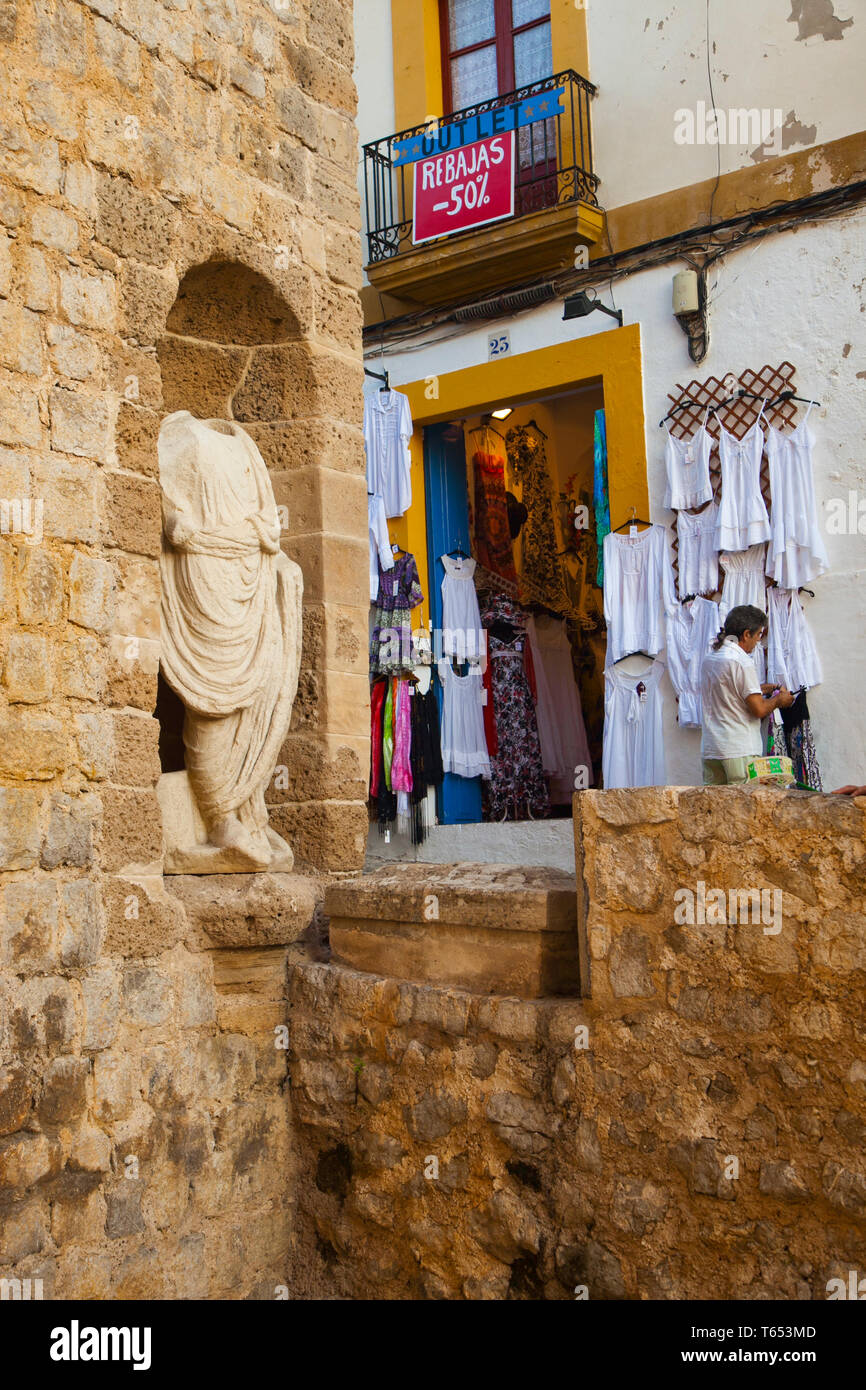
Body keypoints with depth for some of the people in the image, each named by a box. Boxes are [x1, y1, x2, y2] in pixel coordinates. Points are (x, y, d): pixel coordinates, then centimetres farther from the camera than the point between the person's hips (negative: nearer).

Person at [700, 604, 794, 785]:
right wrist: (779, 700, 4)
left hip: (710, 749, 8)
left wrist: (763, 689, 22)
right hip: (739, 750, -8)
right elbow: (759, 709, -15)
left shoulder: (710, 657, 12)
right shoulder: (741, 662, -14)